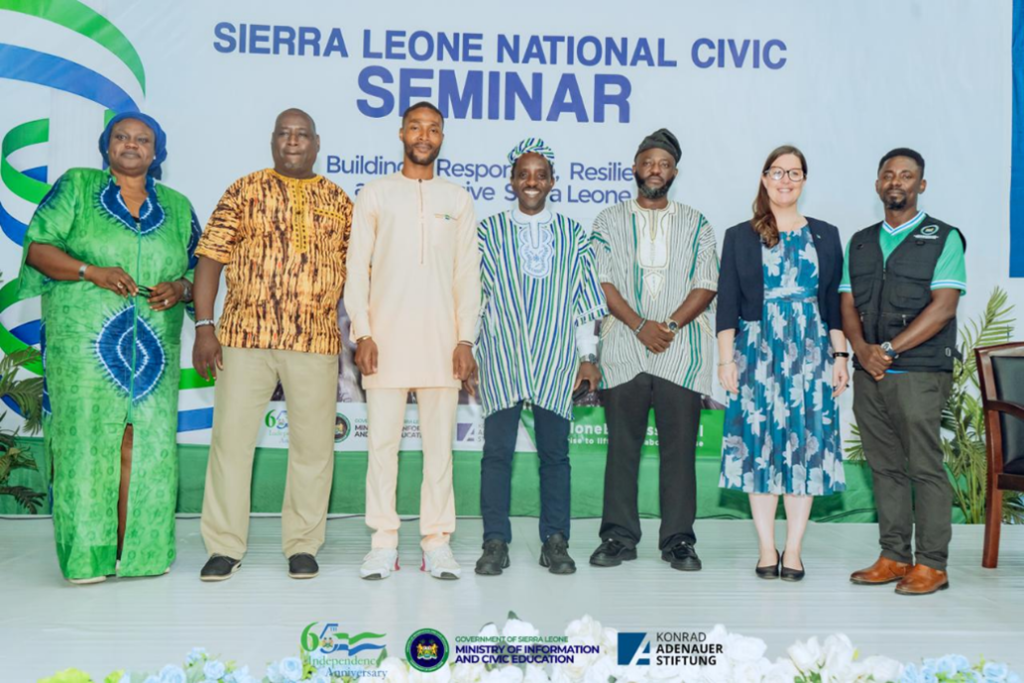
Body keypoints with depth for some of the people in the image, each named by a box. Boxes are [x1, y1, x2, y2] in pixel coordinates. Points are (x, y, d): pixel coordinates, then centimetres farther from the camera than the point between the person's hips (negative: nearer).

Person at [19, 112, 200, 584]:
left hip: (154, 346, 2)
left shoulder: (177, 207, 16)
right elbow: (37, 247, 3)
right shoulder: (75, 187, 10)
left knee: (147, 441, -2)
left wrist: (181, 288, -6)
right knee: (85, 437, -6)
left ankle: (140, 550, 6)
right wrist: (91, 271, -12)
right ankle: (85, 556, 2)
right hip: (83, 340, -2)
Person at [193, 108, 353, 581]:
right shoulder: (244, 191, 7)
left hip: (316, 341, 1)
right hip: (244, 336, -1)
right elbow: (210, 258, 1)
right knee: (231, 436, 2)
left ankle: (302, 545, 17)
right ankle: (225, 547, 14)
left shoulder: (338, 201, 11)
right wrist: (204, 326, -7)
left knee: (313, 444, 5)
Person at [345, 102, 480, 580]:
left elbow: (468, 275, 8)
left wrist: (465, 339, -1)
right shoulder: (375, 195, 9)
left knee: (439, 442, 4)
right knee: (382, 441, 1)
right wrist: (362, 333, -6)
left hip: (441, 340, 1)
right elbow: (357, 267, 4)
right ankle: (383, 543, 10)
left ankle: (436, 542, 12)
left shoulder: (458, 200, 12)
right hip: (386, 337, -1)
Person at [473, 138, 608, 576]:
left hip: (555, 359, 1)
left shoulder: (573, 235, 10)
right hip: (501, 357, 0)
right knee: (497, 449, -2)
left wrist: (588, 355, 5)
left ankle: (555, 542, 13)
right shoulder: (488, 232, 8)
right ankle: (496, 543, 7)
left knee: (555, 452, 3)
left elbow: (584, 301, 10)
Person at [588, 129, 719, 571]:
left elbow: (706, 285, 4)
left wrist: (670, 325, -10)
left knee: (679, 447, 0)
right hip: (623, 349, 0)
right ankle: (618, 536, 10)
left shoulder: (696, 224, 14)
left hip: (682, 350, 0)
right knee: (622, 446, 2)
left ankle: (678, 541, 8)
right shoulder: (610, 221, 12)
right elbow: (603, 281, 1)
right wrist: (640, 325, -10)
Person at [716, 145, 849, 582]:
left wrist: (840, 356, 2)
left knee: (806, 445, 0)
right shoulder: (739, 237, 6)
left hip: (810, 351, 1)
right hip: (757, 351, -1)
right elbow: (727, 304, 2)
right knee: (760, 444, 0)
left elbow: (835, 302, 9)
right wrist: (726, 360, -4)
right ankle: (766, 549, 10)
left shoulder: (825, 236, 10)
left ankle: (793, 550, 8)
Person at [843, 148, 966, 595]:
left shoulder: (943, 238, 1)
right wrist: (862, 348, -8)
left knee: (925, 467, -4)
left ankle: (931, 565, 5)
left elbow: (943, 307, -9)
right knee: (884, 467, 8)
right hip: (868, 373, 5)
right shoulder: (860, 243, 16)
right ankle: (894, 558, 16)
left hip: (920, 372, -5)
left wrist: (889, 349, -14)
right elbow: (848, 306, 11)